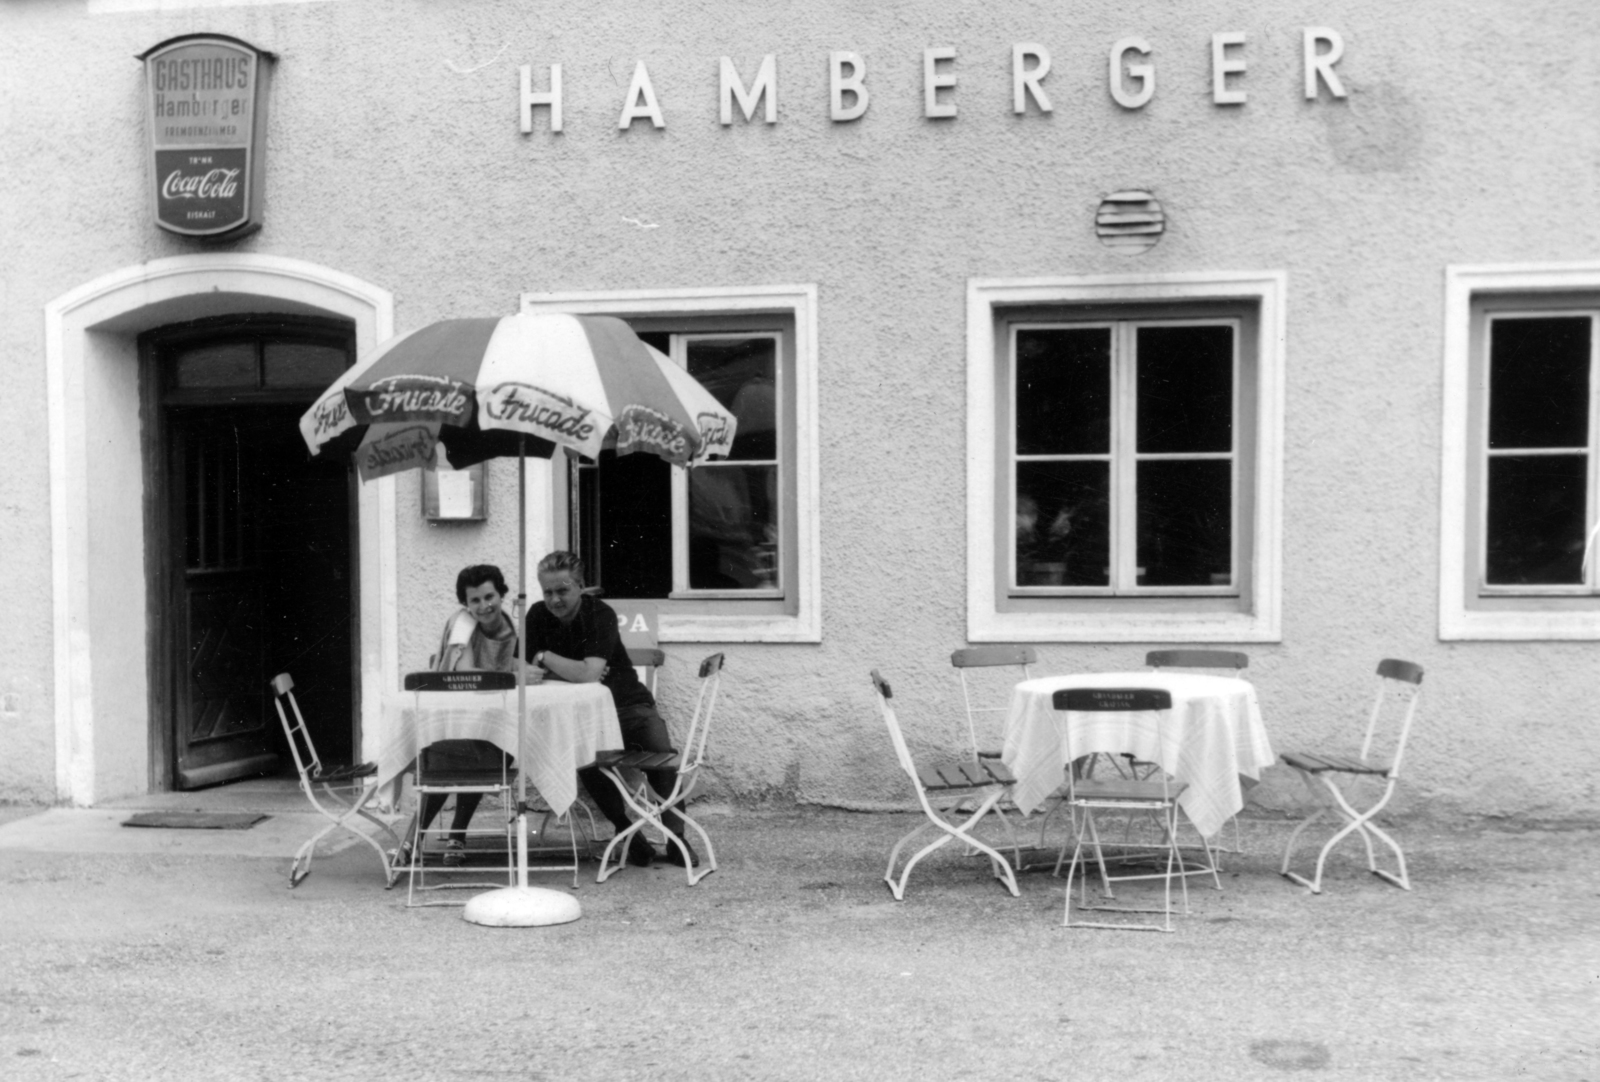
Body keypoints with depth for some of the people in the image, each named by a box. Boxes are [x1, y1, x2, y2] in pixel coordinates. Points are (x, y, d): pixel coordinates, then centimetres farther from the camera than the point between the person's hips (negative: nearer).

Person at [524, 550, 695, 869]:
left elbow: (589, 674, -28)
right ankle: (626, 831, -10)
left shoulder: (601, 614, -16)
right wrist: (574, 671, -19)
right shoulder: (538, 616, -2)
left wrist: (545, 658, -15)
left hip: (627, 703, -2)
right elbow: (528, 672, -8)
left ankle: (676, 838, -11)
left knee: (663, 752, -28)